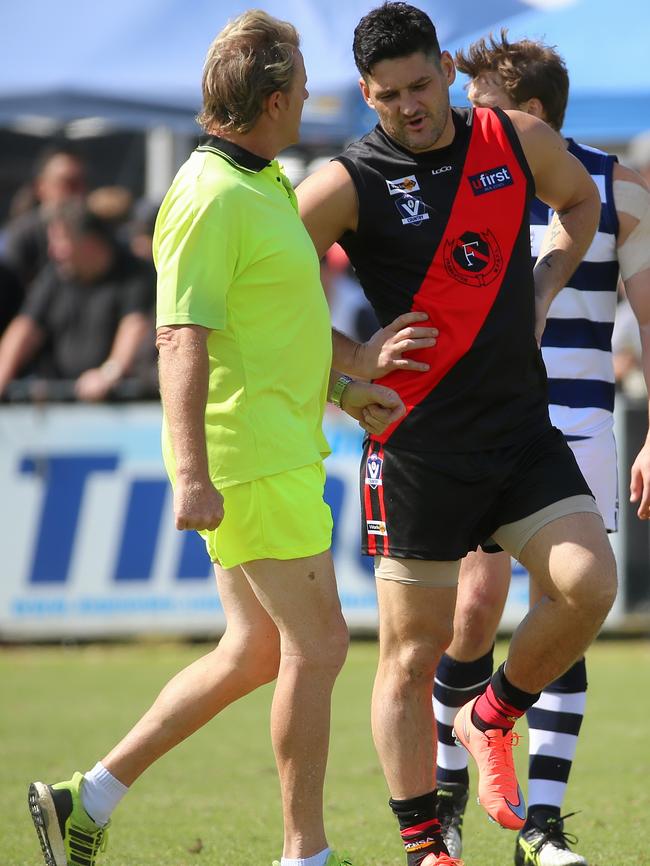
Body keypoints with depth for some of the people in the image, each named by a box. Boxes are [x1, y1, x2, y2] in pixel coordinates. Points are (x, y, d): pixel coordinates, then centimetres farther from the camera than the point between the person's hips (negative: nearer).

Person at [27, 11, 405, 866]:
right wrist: (192, 473, -29)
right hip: (247, 457, -10)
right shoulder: (212, 198, -17)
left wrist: (339, 387, 27)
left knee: (254, 653, 12)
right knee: (318, 643, -5)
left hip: (276, 449, 10)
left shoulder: (260, 186, 16)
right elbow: (182, 339, -23)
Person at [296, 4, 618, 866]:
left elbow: (580, 200, 25)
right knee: (412, 655, -1)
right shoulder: (349, 184, -9)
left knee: (587, 584, -16)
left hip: (522, 426, 3)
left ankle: (492, 721, 11)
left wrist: (542, 290, 10)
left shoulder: (519, 140, 4)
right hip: (417, 443, -3)